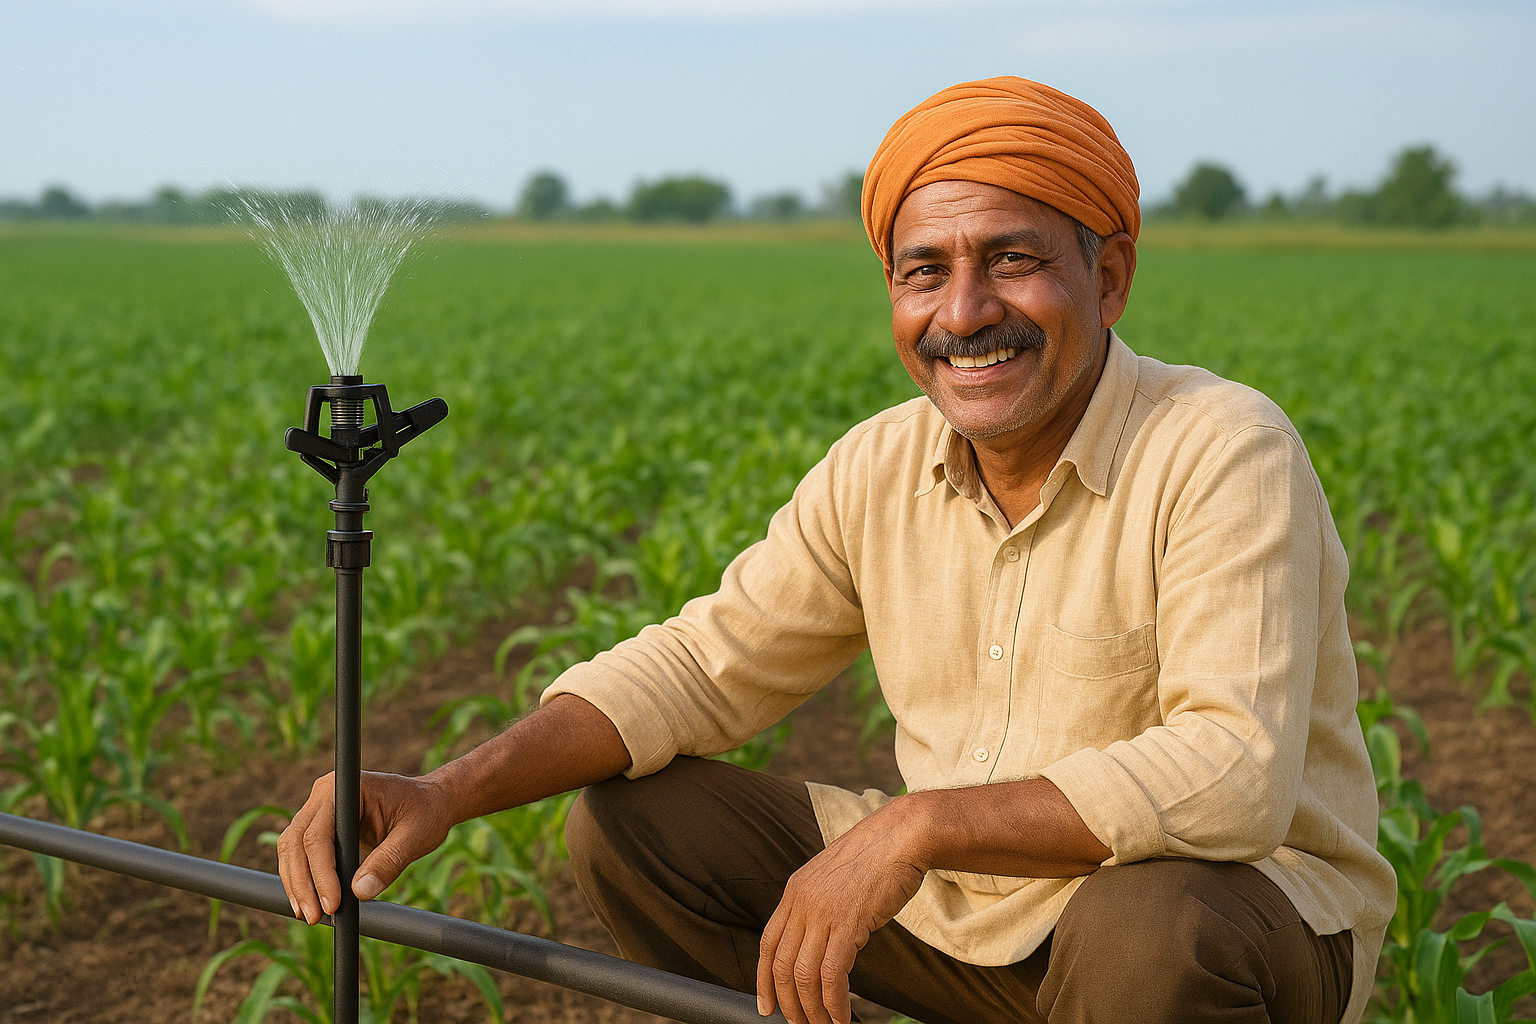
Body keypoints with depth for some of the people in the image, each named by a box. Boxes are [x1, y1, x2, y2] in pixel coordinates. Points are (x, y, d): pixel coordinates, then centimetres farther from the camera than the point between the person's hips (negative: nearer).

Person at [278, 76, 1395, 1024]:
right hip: (973, 907, 6)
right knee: (628, 823, -3)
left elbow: (1237, 776, -31)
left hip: (1241, 908, -5)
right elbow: (707, 662, 2)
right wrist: (446, 792, -13)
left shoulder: (1223, 453, -21)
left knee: (1148, 932, -41)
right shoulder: (880, 469, -2)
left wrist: (914, 824, -38)